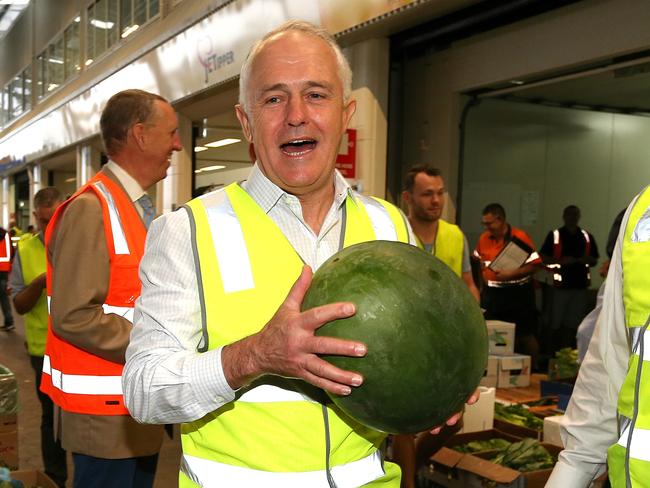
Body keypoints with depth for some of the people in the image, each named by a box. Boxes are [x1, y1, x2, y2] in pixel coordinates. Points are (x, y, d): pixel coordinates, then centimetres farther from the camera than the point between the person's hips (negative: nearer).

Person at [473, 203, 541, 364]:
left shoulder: (519, 238, -15)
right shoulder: (484, 238, 3)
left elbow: (535, 264, -16)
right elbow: (479, 260, 20)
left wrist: (511, 274, -24)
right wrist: (485, 278, 9)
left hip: (518, 294, -5)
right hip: (492, 294, 6)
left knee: (525, 335, 4)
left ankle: (533, 368, 19)